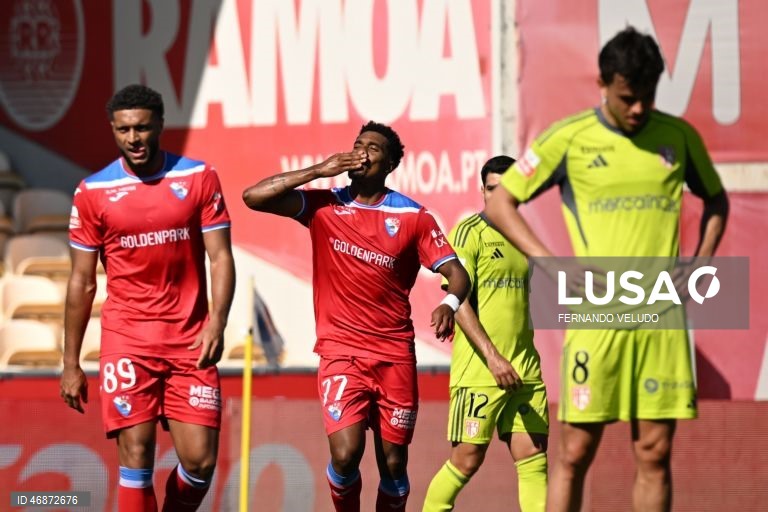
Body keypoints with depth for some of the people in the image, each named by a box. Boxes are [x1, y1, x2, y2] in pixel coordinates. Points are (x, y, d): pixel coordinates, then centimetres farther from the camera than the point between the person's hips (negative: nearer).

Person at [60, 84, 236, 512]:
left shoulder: (199, 177, 1)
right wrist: (71, 363, 5)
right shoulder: (93, 192, 1)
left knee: (200, 461, -3)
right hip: (126, 341, -1)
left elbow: (221, 257, 1)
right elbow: (82, 281, 6)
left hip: (190, 340, 1)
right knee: (136, 457, -8)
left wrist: (217, 322, -16)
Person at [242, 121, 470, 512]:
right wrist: (318, 171, -12)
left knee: (393, 463, 4)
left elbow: (456, 272, -2)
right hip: (340, 351, -1)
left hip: (395, 355, 1)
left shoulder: (413, 217, 2)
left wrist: (449, 304, -24)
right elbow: (254, 197, -7)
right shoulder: (324, 206, 2)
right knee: (345, 453, -17)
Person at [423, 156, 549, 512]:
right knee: (467, 459, -2)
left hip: (524, 371, 6)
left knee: (533, 455, -1)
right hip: (478, 370, -6)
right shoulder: (469, 233, -6)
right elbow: (458, 300, -13)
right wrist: (492, 356, -20)